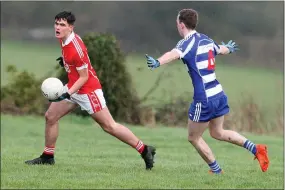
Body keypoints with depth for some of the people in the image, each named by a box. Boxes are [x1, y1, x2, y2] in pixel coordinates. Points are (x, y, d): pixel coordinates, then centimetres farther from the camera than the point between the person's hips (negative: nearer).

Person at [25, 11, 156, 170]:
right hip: (73, 87, 10)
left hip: (88, 90, -9)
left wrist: (67, 95, -26)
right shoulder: (63, 39, 0)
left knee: (109, 126, -6)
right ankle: (48, 157, 19)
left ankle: (145, 150, 2)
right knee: (50, 116, 8)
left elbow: (84, 77, -21)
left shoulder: (76, 49, -27)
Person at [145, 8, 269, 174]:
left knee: (194, 138, 10)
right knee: (217, 132, 25)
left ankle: (216, 170, 15)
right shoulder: (206, 40, 11)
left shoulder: (187, 43, -12)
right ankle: (256, 149, 14)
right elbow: (221, 50, 34)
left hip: (204, 99, -8)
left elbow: (174, 54, -36)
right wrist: (229, 48, 59)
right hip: (219, 94, 8)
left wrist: (158, 62, -56)